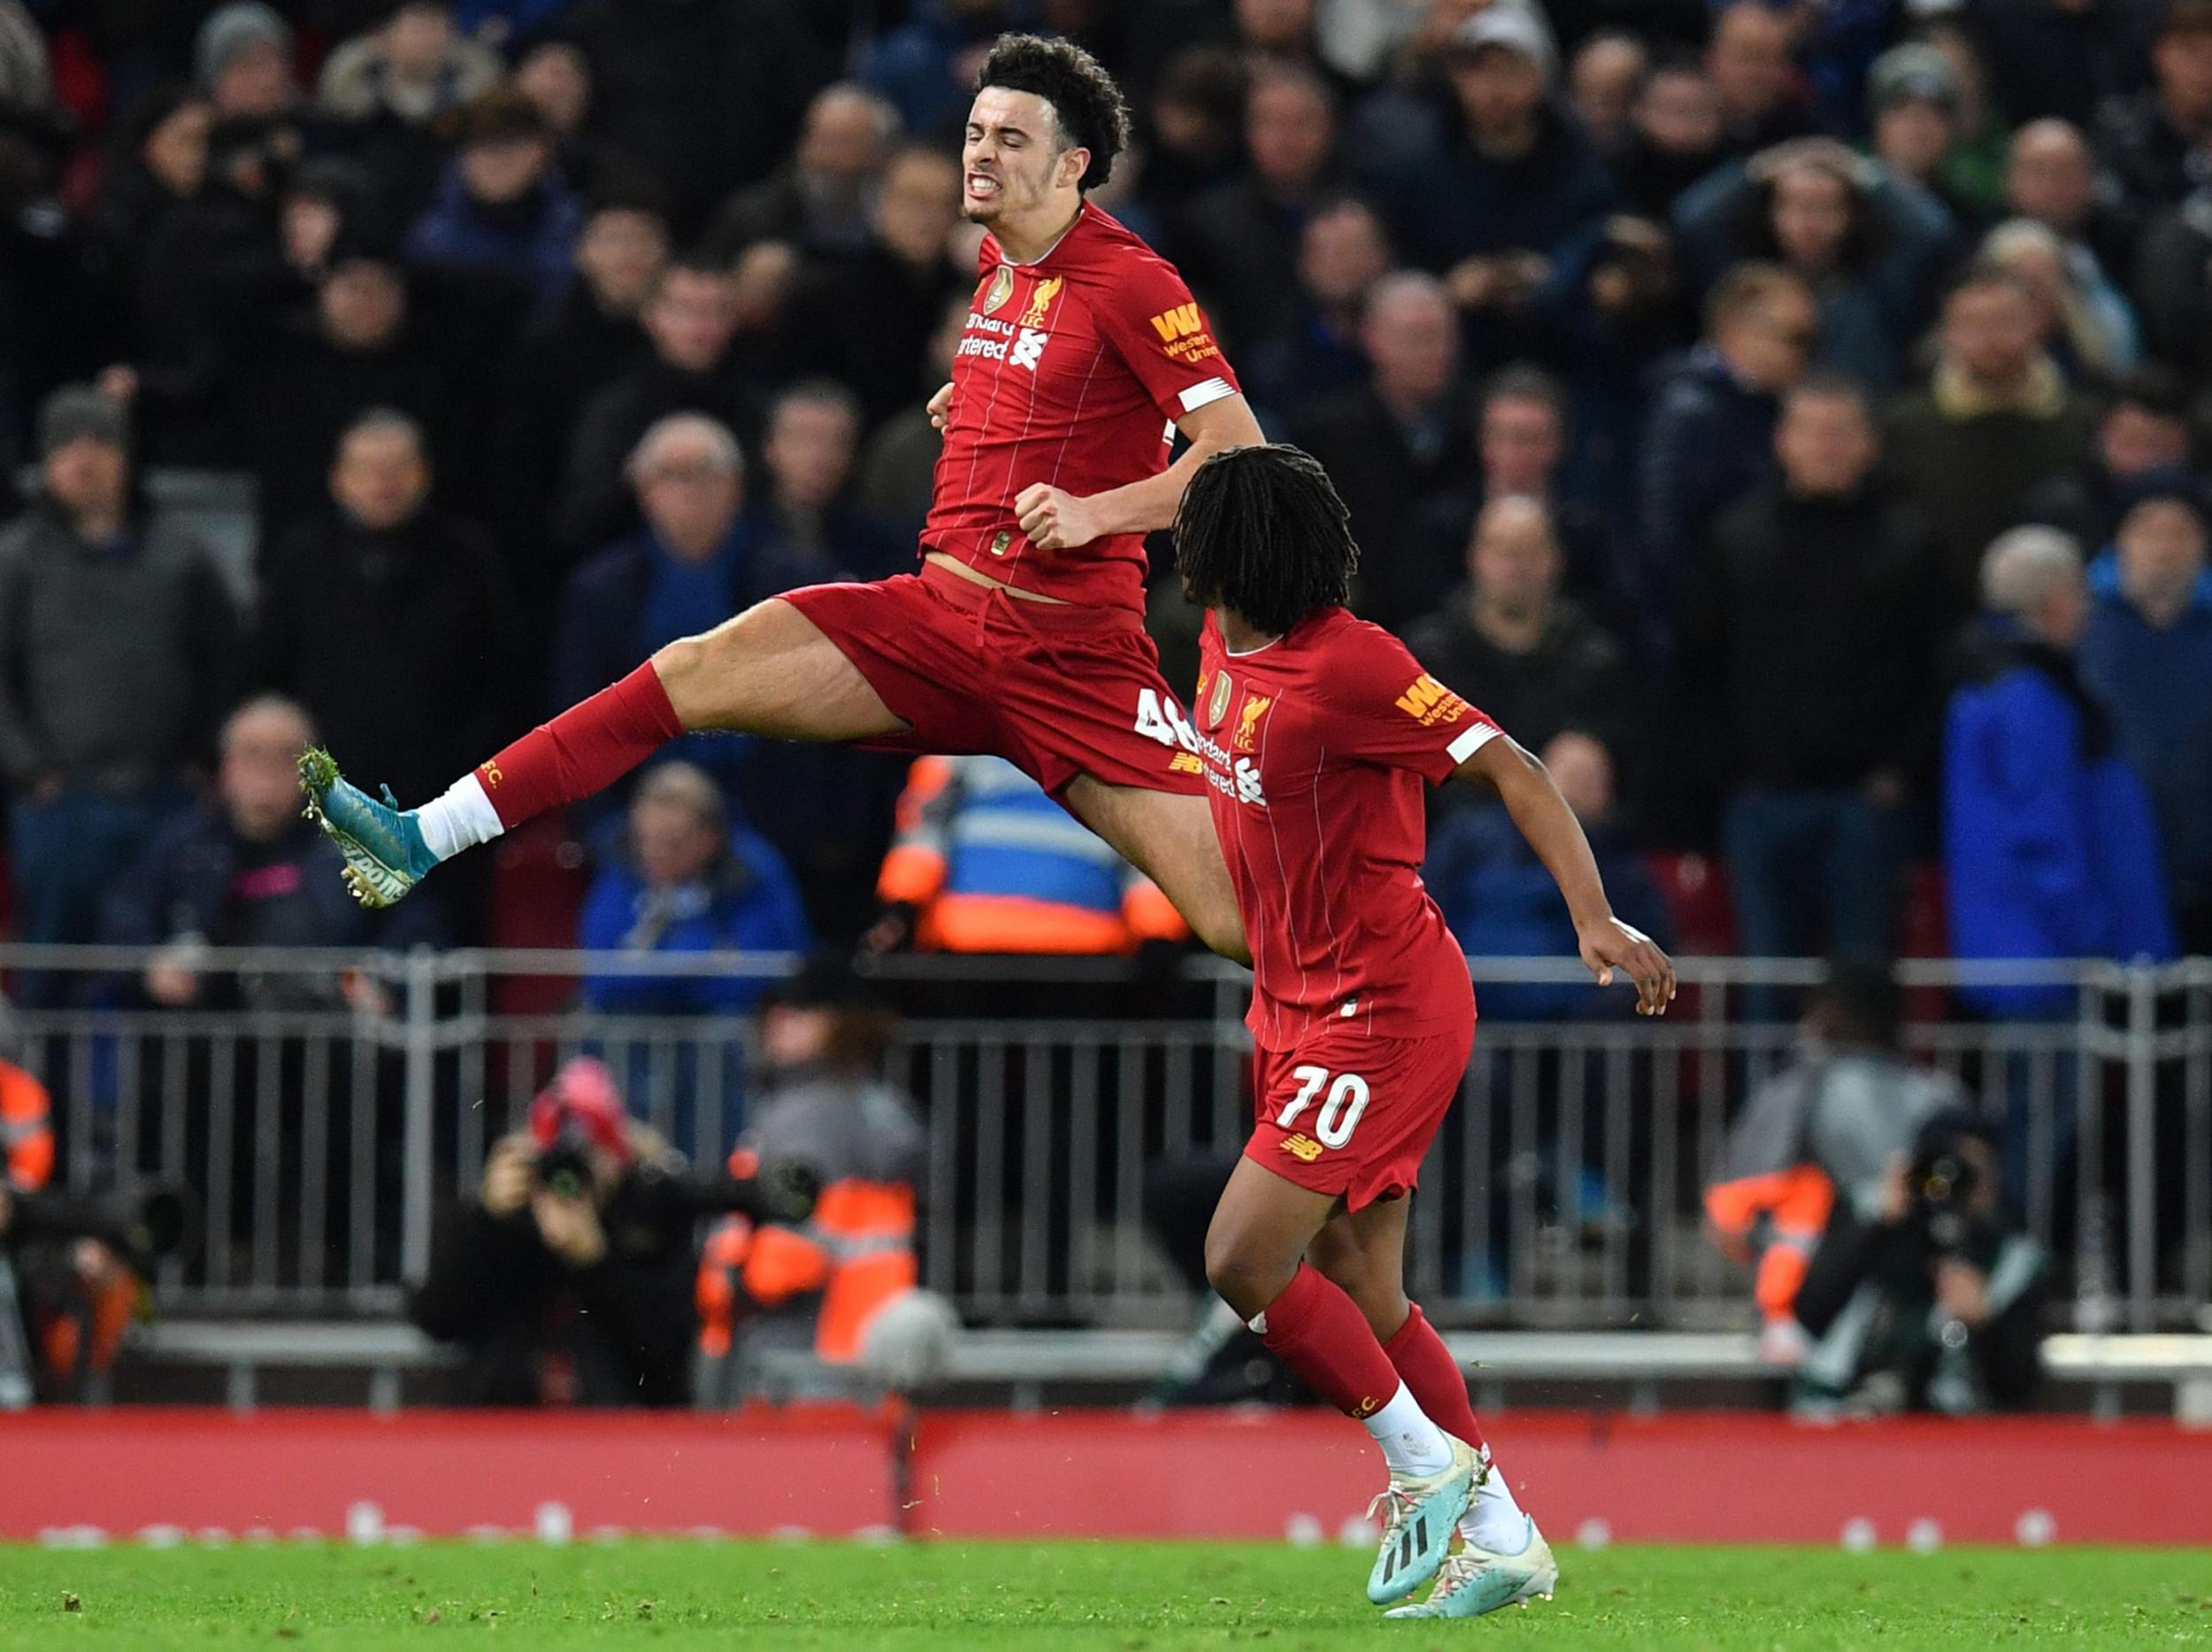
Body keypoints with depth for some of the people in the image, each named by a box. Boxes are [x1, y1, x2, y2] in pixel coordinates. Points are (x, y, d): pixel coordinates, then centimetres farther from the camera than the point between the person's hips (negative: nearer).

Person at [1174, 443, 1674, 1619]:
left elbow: (1510, 771, -19)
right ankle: (1501, 1538, 16)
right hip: (1299, 1004, 9)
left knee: (1244, 1264, -14)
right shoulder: (1225, 648, 5)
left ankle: (1427, 1465, 3)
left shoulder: (1348, 664, -20)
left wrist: (1595, 919, -28)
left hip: (1382, 1010, -9)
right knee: (1360, 1298, 9)